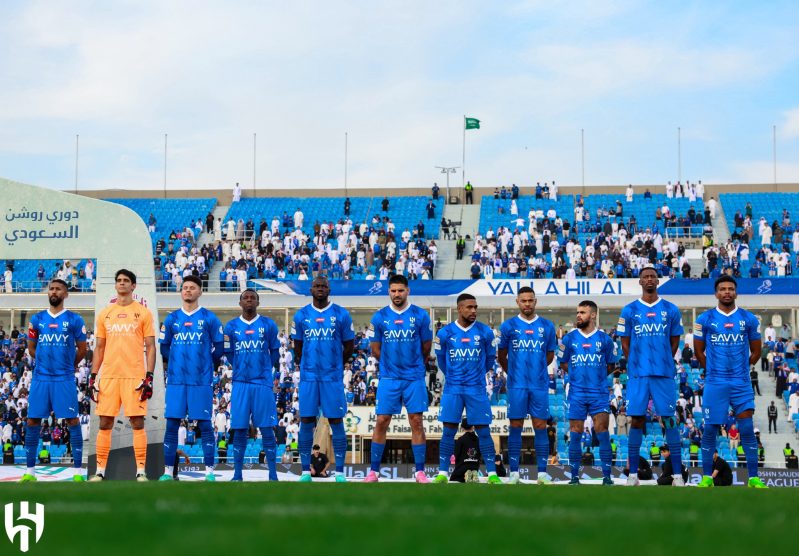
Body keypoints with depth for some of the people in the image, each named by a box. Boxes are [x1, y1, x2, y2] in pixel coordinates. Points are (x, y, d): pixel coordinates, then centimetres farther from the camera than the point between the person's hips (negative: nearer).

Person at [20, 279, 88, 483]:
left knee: (72, 421, -4)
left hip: (64, 378, -3)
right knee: (32, 421, 2)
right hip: (40, 377, 3)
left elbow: (82, 349, 8)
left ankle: (78, 471, 2)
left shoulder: (74, 320, 0)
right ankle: (30, 471, 12)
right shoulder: (37, 319, 9)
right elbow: (31, 348, 18)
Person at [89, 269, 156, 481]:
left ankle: (140, 472, 3)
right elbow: (99, 347, 15)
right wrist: (92, 377, 7)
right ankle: (100, 471, 12)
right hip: (108, 375, 3)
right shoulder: (104, 314, 13)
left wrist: (149, 376, -8)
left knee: (137, 423, -3)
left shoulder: (143, 312, 4)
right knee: (104, 424, 4)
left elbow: (150, 347, 2)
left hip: (135, 376, -3)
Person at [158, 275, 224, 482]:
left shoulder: (209, 318, 2)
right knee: (172, 425, 2)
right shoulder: (171, 319, 9)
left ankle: (209, 471, 5)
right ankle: (168, 471, 8)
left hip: (201, 381, -2)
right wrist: (173, 367, 14)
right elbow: (164, 347, 17)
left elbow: (218, 347, 8)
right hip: (176, 381, 2)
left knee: (205, 425, 0)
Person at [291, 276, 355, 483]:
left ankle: (339, 472, 4)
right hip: (308, 377, 2)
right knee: (306, 422, 2)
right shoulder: (301, 315, 6)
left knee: (336, 422, -1)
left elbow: (349, 345, 10)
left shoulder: (341, 315, 1)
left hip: (333, 378, -1)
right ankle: (305, 471, 10)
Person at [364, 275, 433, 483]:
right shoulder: (379, 317, 1)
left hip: (414, 378, -1)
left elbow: (426, 348, 9)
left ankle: (420, 472, 6)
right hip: (388, 378, 1)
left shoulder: (420, 316, -1)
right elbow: (375, 350, 9)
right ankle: (374, 471, 8)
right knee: (381, 422, 0)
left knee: (416, 422, 0)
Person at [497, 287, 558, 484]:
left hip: (540, 385, 1)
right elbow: (501, 357, 12)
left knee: (540, 426, 1)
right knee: (515, 427, 1)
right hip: (516, 385, -1)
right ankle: (514, 472, 6)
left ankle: (542, 472, 6)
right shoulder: (508, 326, 3)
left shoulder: (547, 326, 6)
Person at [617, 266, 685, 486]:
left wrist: (663, 363, 8)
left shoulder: (671, 310, 6)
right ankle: (632, 474, 9)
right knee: (636, 421, 2)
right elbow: (625, 344, 9)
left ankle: (677, 474, 3)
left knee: (669, 420, -1)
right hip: (638, 375, 0)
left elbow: (674, 342, 11)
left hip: (664, 374, 0)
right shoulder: (629, 311, 5)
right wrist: (637, 365, 5)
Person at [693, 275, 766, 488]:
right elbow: (698, 351, 9)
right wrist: (713, 370, 10)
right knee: (710, 430, 2)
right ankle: (707, 477, 12)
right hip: (715, 384, 0)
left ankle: (753, 478, 4)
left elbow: (756, 352, 13)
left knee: (747, 429, -3)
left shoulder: (749, 319, 4)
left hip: (741, 383, 1)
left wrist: (741, 368, 11)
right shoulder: (705, 319, 1)